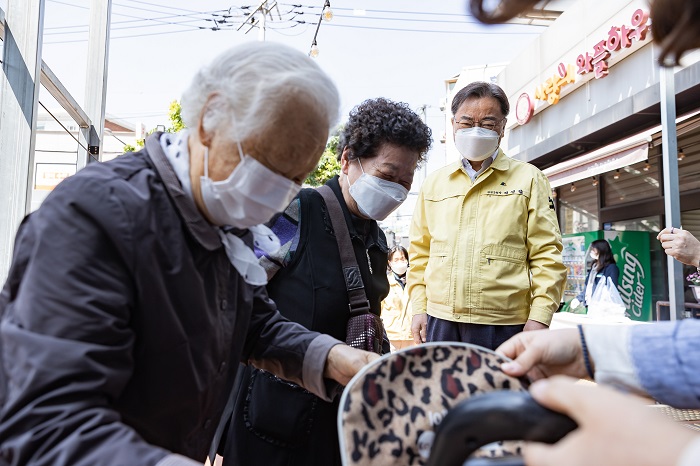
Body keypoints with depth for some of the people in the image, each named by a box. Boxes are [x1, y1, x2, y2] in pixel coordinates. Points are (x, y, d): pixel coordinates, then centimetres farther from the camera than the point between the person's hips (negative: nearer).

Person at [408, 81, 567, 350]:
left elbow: (546, 255, -1)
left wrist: (540, 318, -8)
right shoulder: (434, 183, 12)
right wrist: (418, 308, 7)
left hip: (505, 326, -2)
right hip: (440, 322, 3)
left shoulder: (529, 179, 3)